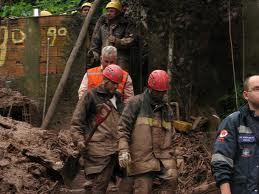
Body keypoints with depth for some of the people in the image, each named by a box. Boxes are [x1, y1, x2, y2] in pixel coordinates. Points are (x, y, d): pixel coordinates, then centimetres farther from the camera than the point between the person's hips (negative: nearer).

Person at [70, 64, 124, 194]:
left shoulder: (118, 98, 20)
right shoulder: (91, 96, 0)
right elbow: (76, 121, -1)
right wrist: (79, 139, -11)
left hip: (114, 148, 6)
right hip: (98, 148, -6)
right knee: (99, 184, -7)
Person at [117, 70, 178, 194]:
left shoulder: (166, 109, 20)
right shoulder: (136, 103, 0)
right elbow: (123, 127, -6)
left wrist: (172, 157, 24)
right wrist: (123, 150, -16)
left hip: (163, 156, 5)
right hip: (141, 157, -4)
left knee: (171, 178, -19)